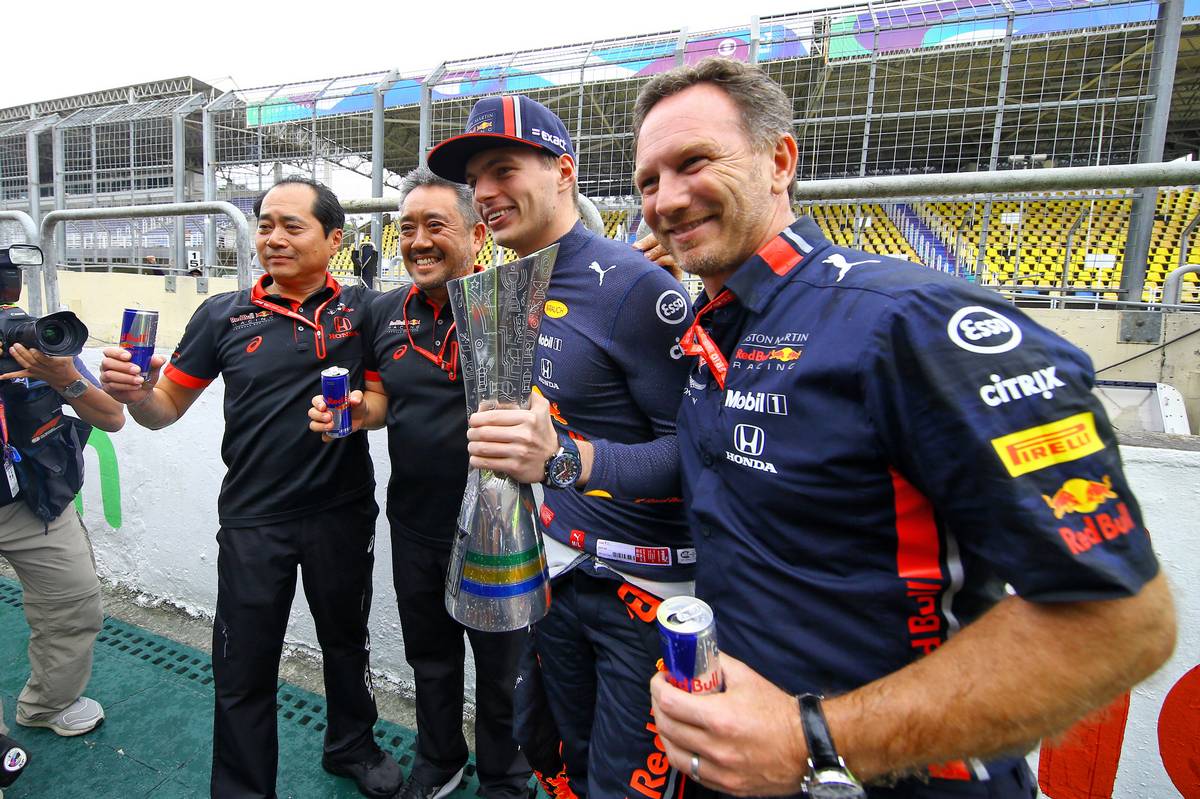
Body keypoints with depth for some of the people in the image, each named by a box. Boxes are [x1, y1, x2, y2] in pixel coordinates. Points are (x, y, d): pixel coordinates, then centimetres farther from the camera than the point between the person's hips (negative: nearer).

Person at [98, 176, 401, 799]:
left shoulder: (362, 309, -3)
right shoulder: (223, 316, -1)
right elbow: (166, 408, 3)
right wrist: (135, 392, -17)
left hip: (343, 514, 1)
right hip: (253, 520, 0)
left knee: (346, 643, 21)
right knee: (244, 668, 11)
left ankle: (351, 747, 46)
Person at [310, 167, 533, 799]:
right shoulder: (386, 312, 4)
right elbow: (382, 401, 14)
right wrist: (355, 412, -7)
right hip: (414, 522, 6)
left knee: (502, 670, 16)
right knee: (429, 658, 26)